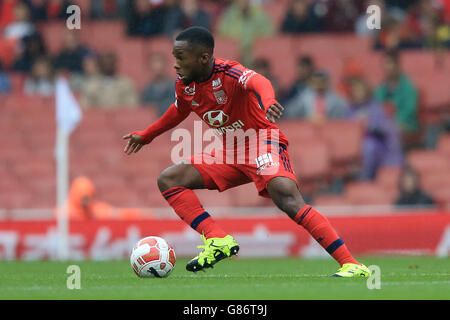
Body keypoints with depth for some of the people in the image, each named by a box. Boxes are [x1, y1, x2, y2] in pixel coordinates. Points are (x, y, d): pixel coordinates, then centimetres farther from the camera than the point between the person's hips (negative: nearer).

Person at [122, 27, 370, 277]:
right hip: (231, 152, 8)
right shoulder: (185, 86, 1)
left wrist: (268, 102, -68)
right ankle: (218, 240, -14)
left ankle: (351, 264, -34)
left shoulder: (228, 73, -22)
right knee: (168, 180, -3)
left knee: (289, 201, -31)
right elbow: (179, 111, 25)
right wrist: (146, 136, 38)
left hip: (263, 142, -8)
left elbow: (258, 82, -44)